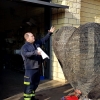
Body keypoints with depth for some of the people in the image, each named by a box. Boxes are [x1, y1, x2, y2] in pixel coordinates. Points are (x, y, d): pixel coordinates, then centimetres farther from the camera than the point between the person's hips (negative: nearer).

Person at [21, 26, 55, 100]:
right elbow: (26, 54, -29)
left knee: (36, 83, 19)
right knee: (29, 85, -5)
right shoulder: (24, 47, -11)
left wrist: (50, 33, 9)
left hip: (37, 68, 8)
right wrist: (35, 52, -38)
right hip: (30, 69, -8)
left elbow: (44, 40, 17)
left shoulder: (37, 43, 10)